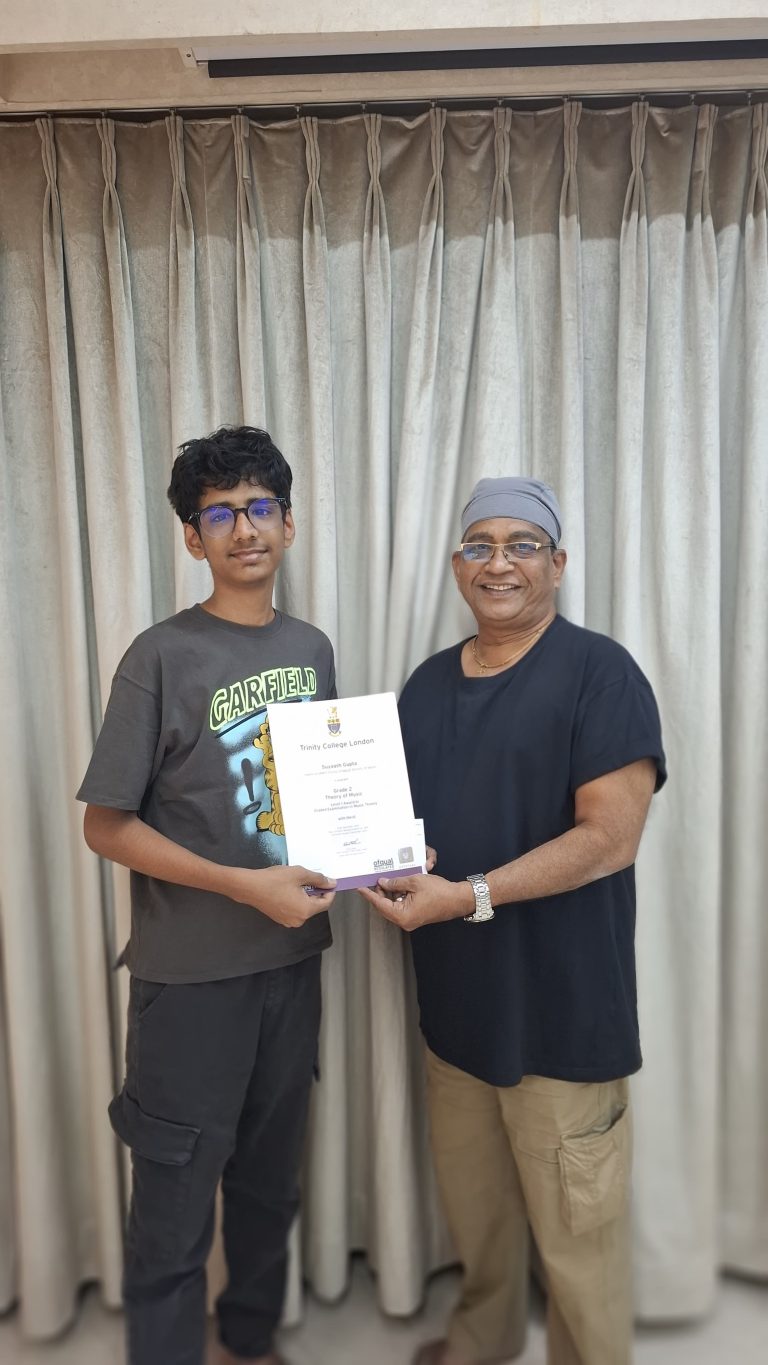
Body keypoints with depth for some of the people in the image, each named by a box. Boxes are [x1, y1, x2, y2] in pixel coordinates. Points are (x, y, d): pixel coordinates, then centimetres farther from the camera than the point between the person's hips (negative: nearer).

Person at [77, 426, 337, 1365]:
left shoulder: (311, 649, 5)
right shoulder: (163, 657, -12)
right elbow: (107, 826, -12)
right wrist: (247, 887, -20)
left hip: (292, 959, 6)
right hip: (192, 973, -5)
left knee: (270, 1180, 22)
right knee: (175, 1207, 8)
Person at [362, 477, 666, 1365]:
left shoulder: (599, 671, -11)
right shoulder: (428, 682, 9)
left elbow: (610, 836, -19)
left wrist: (469, 896, -25)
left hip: (561, 1009, -6)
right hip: (455, 1000, 6)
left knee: (575, 1232, 10)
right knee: (472, 1206, 23)